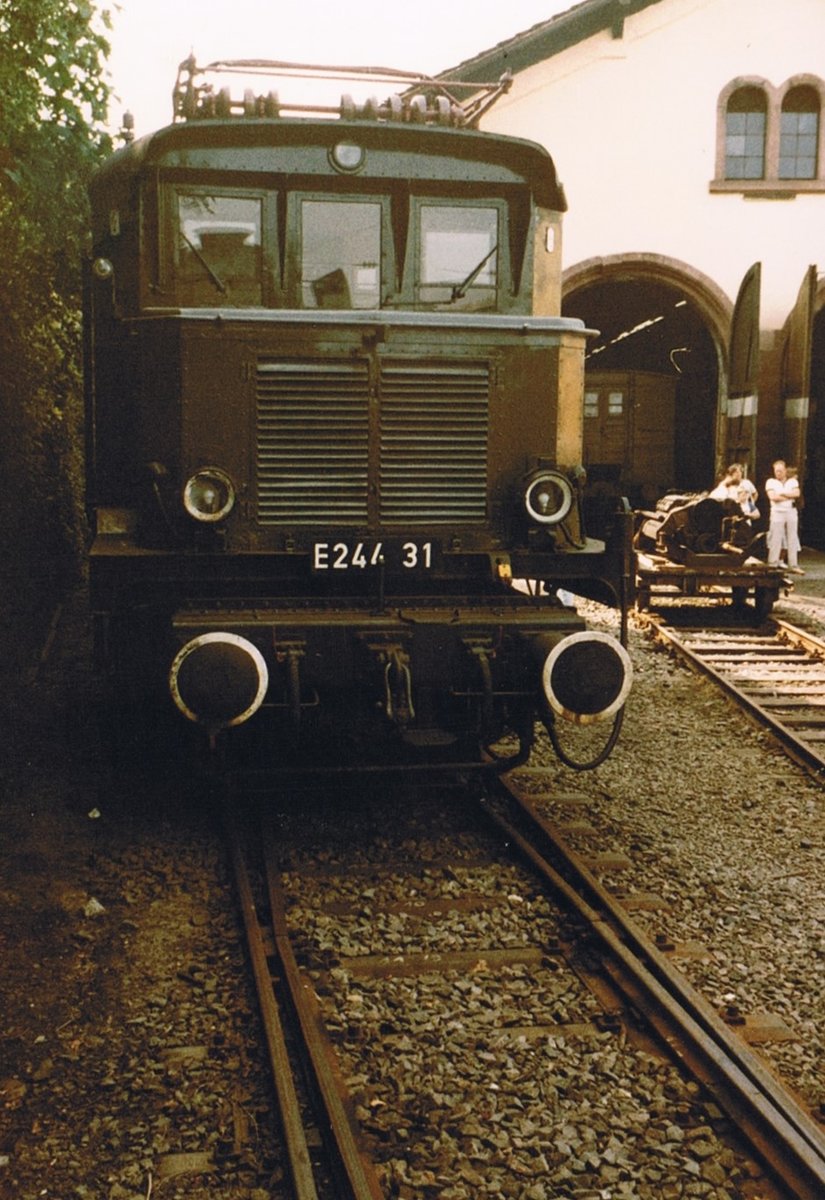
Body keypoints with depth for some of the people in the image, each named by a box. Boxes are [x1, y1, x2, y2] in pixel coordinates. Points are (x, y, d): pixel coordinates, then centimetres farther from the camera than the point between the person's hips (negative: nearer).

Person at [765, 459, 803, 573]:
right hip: (777, 512, -3)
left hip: (791, 512, 3)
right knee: (775, 539, -6)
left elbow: (796, 493, -4)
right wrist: (789, 496, -6)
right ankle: (772, 565, -2)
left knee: (792, 539, 4)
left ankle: (793, 566, 8)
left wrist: (782, 494, -9)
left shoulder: (793, 481, 11)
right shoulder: (771, 482, 2)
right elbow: (773, 497, -12)